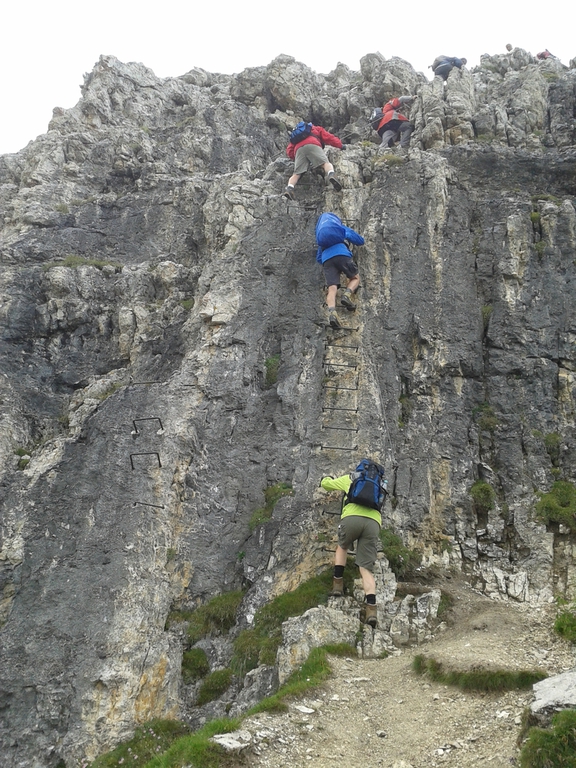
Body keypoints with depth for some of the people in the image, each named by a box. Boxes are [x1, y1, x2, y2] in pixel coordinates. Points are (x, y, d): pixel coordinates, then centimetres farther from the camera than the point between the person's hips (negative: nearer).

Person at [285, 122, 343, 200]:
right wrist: (340, 146, 34)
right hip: (313, 146, -3)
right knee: (326, 163, -16)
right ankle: (331, 175, -49)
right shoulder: (317, 129, 37)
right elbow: (329, 138, 26)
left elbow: (289, 150, 31)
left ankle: (289, 189, -31)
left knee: (296, 174, -3)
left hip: (299, 149, 3)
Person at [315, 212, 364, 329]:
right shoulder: (342, 228, 27)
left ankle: (332, 312, -37)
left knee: (332, 288, -11)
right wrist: (349, 237, 48)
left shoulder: (321, 235, 38)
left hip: (326, 259, 2)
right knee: (355, 278, 17)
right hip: (341, 254, -2)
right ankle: (347, 294, -15)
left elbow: (318, 258, 35)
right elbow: (361, 241, 30)